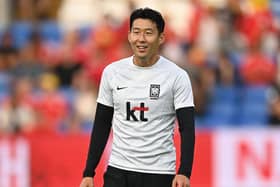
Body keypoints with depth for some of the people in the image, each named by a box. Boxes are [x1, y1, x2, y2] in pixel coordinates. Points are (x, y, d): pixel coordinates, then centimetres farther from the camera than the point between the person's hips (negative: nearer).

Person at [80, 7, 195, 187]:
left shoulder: (177, 76, -6)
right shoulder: (112, 72, 4)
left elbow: (187, 128, -8)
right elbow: (101, 125, 10)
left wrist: (184, 172, -22)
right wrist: (89, 173, 5)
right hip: (118, 171, 3)